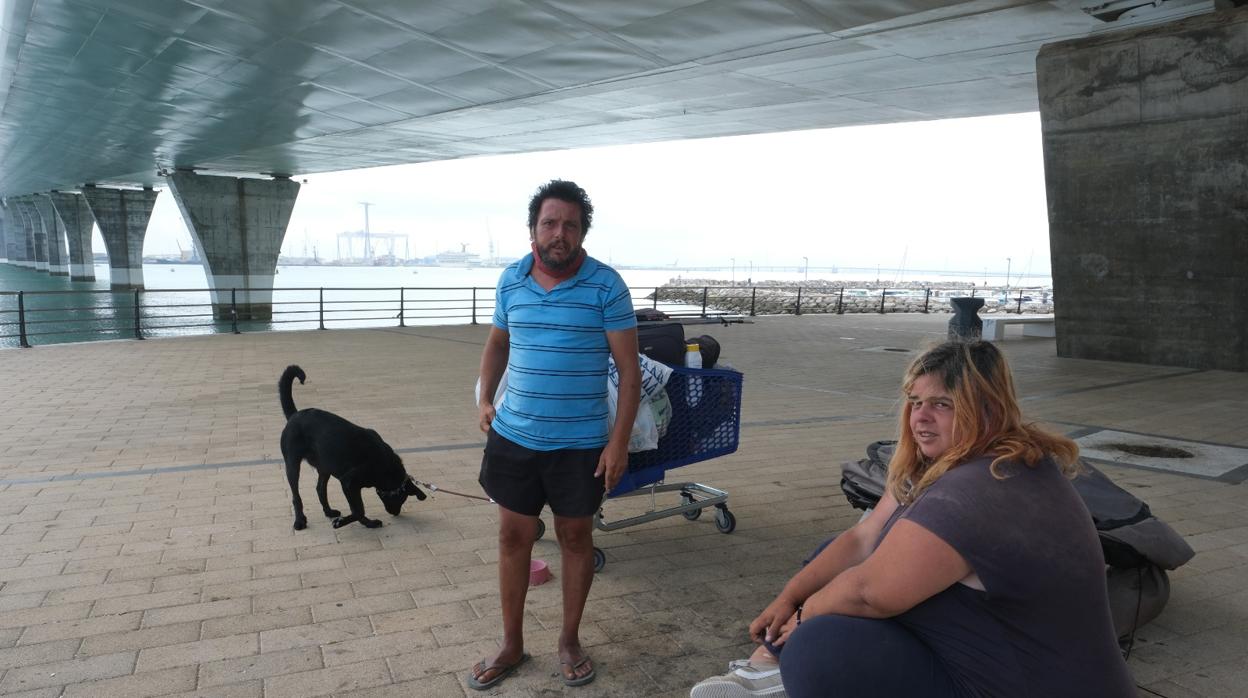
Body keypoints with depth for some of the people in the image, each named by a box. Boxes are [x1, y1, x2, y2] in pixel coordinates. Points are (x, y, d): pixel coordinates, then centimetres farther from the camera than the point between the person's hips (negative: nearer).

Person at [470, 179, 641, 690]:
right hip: (513, 437, 3)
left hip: (580, 444, -3)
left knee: (576, 537, 12)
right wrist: (484, 399, 6)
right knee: (513, 537, 11)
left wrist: (619, 441, -14)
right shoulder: (510, 280, 1)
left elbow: (629, 370, -9)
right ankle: (511, 645, 29)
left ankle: (570, 641, 32)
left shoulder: (606, 285, -11)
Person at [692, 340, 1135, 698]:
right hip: (992, 650, 11)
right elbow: (862, 540, 4)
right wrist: (787, 599, -2)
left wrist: (804, 614, -7)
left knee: (815, 650, -24)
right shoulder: (947, 462, 3)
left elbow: (870, 592, -26)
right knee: (835, 557, 12)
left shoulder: (973, 495, -31)